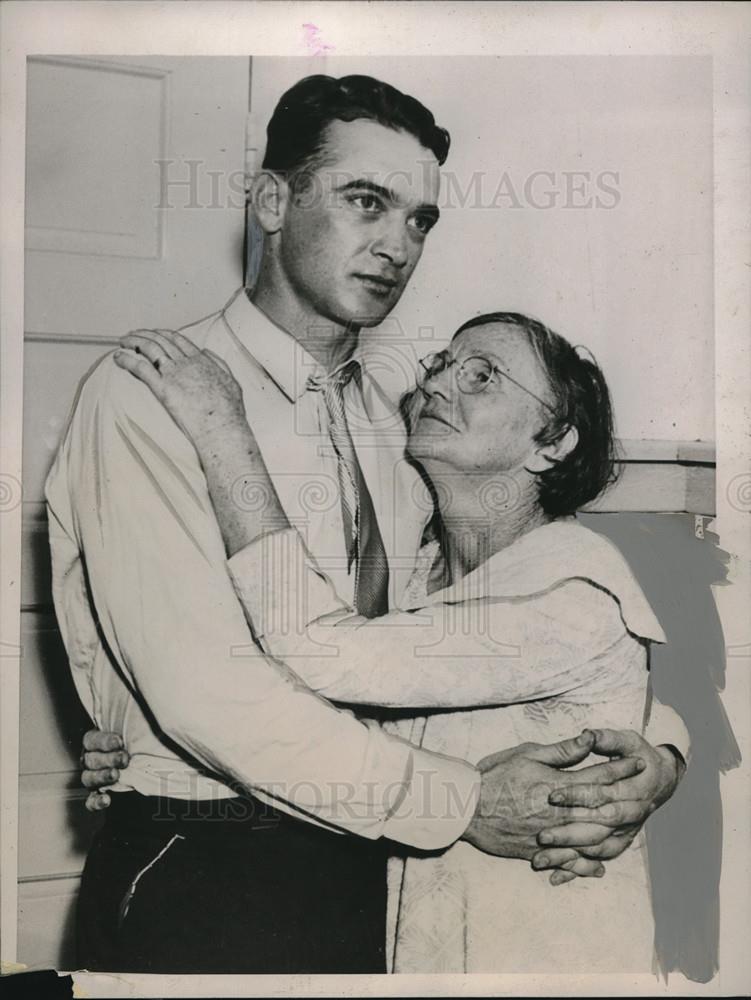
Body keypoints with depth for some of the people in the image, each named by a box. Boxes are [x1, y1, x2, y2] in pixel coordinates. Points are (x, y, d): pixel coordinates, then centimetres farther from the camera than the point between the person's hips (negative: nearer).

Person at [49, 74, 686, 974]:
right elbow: (204, 686, -23)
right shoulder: (149, 395, -13)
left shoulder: (392, 423, 6)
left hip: (354, 861, 6)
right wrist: (462, 802, -20)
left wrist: (654, 743, -11)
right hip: (195, 883, -5)